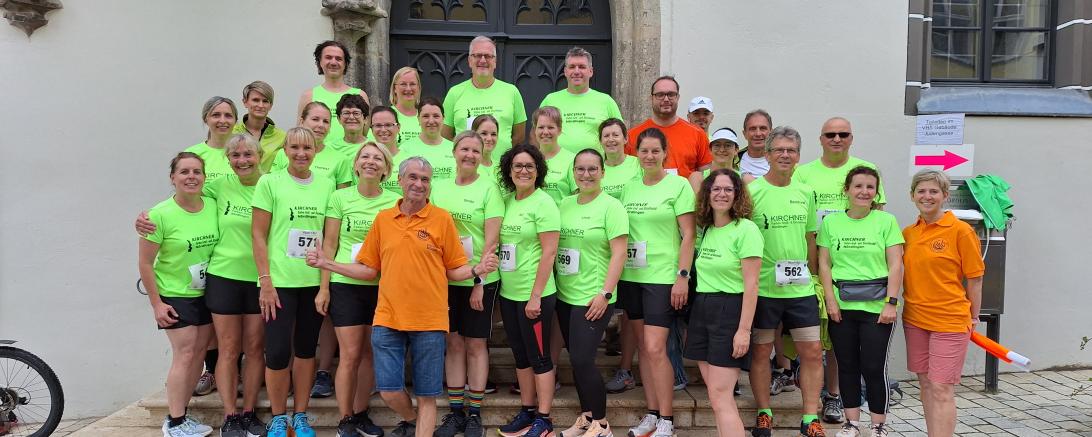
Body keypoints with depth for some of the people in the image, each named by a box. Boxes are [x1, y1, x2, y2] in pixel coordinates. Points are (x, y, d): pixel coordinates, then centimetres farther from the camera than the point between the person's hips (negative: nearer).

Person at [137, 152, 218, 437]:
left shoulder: (213, 207, -4)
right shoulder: (160, 215, -17)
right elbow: (145, 263, -12)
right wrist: (156, 304, -12)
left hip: (206, 293, 5)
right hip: (175, 296, -5)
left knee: (199, 353, 8)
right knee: (184, 355, -7)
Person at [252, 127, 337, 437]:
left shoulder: (327, 185, 6)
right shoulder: (269, 183, -3)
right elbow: (259, 235, -4)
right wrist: (266, 281, -10)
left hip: (315, 281, 3)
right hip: (280, 281, -3)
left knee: (306, 349, 11)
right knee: (278, 352, -3)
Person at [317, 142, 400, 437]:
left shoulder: (395, 201, 3)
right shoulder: (340, 197, -1)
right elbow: (329, 244, 0)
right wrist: (324, 287, -4)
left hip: (382, 287, 2)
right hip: (345, 285, -2)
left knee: (371, 354, 9)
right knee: (350, 355, -2)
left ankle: (360, 413, 25)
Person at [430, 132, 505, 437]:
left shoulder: (488, 188, -5)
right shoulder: (439, 188, 8)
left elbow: (491, 240, -9)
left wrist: (480, 282, -13)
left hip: (479, 280, -3)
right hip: (446, 278, 4)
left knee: (476, 344, 5)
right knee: (454, 342, 10)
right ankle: (455, 411, 20)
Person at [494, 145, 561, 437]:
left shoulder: (543, 203, -11)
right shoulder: (507, 200, 9)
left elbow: (549, 252, -15)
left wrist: (536, 296, -18)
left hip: (534, 294, -7)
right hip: (508, 293, 7)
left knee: (539, 356, 2)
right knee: (520, 354, 15)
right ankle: (527, 411, 28)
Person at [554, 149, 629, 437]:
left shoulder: (611, 206, -8)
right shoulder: (565, 204, 10)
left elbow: (619, 254, -13)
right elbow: (554, 247, 16)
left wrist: (605, 294, -18)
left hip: (593, 298, -6)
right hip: (565, 295, 6)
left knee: (582, 359, -7)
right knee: (577, 359, 12)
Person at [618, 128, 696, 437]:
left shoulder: (678, 185, -5)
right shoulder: (629, 187, 11)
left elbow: (688, 235, -7)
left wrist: (682, 276, -13)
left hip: (662, 277, -6)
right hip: (630, 276, 6)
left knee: (655, 348, -10)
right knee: (643, 347, 10)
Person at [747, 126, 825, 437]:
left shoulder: (805, 193, 10)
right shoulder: (752, 191, -7)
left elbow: (809, 239, 17)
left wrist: (813, 276, 15)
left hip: (801, 287, 4)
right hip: (763, 286, -4)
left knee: (813, 351, 4)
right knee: (761, 351, 6)